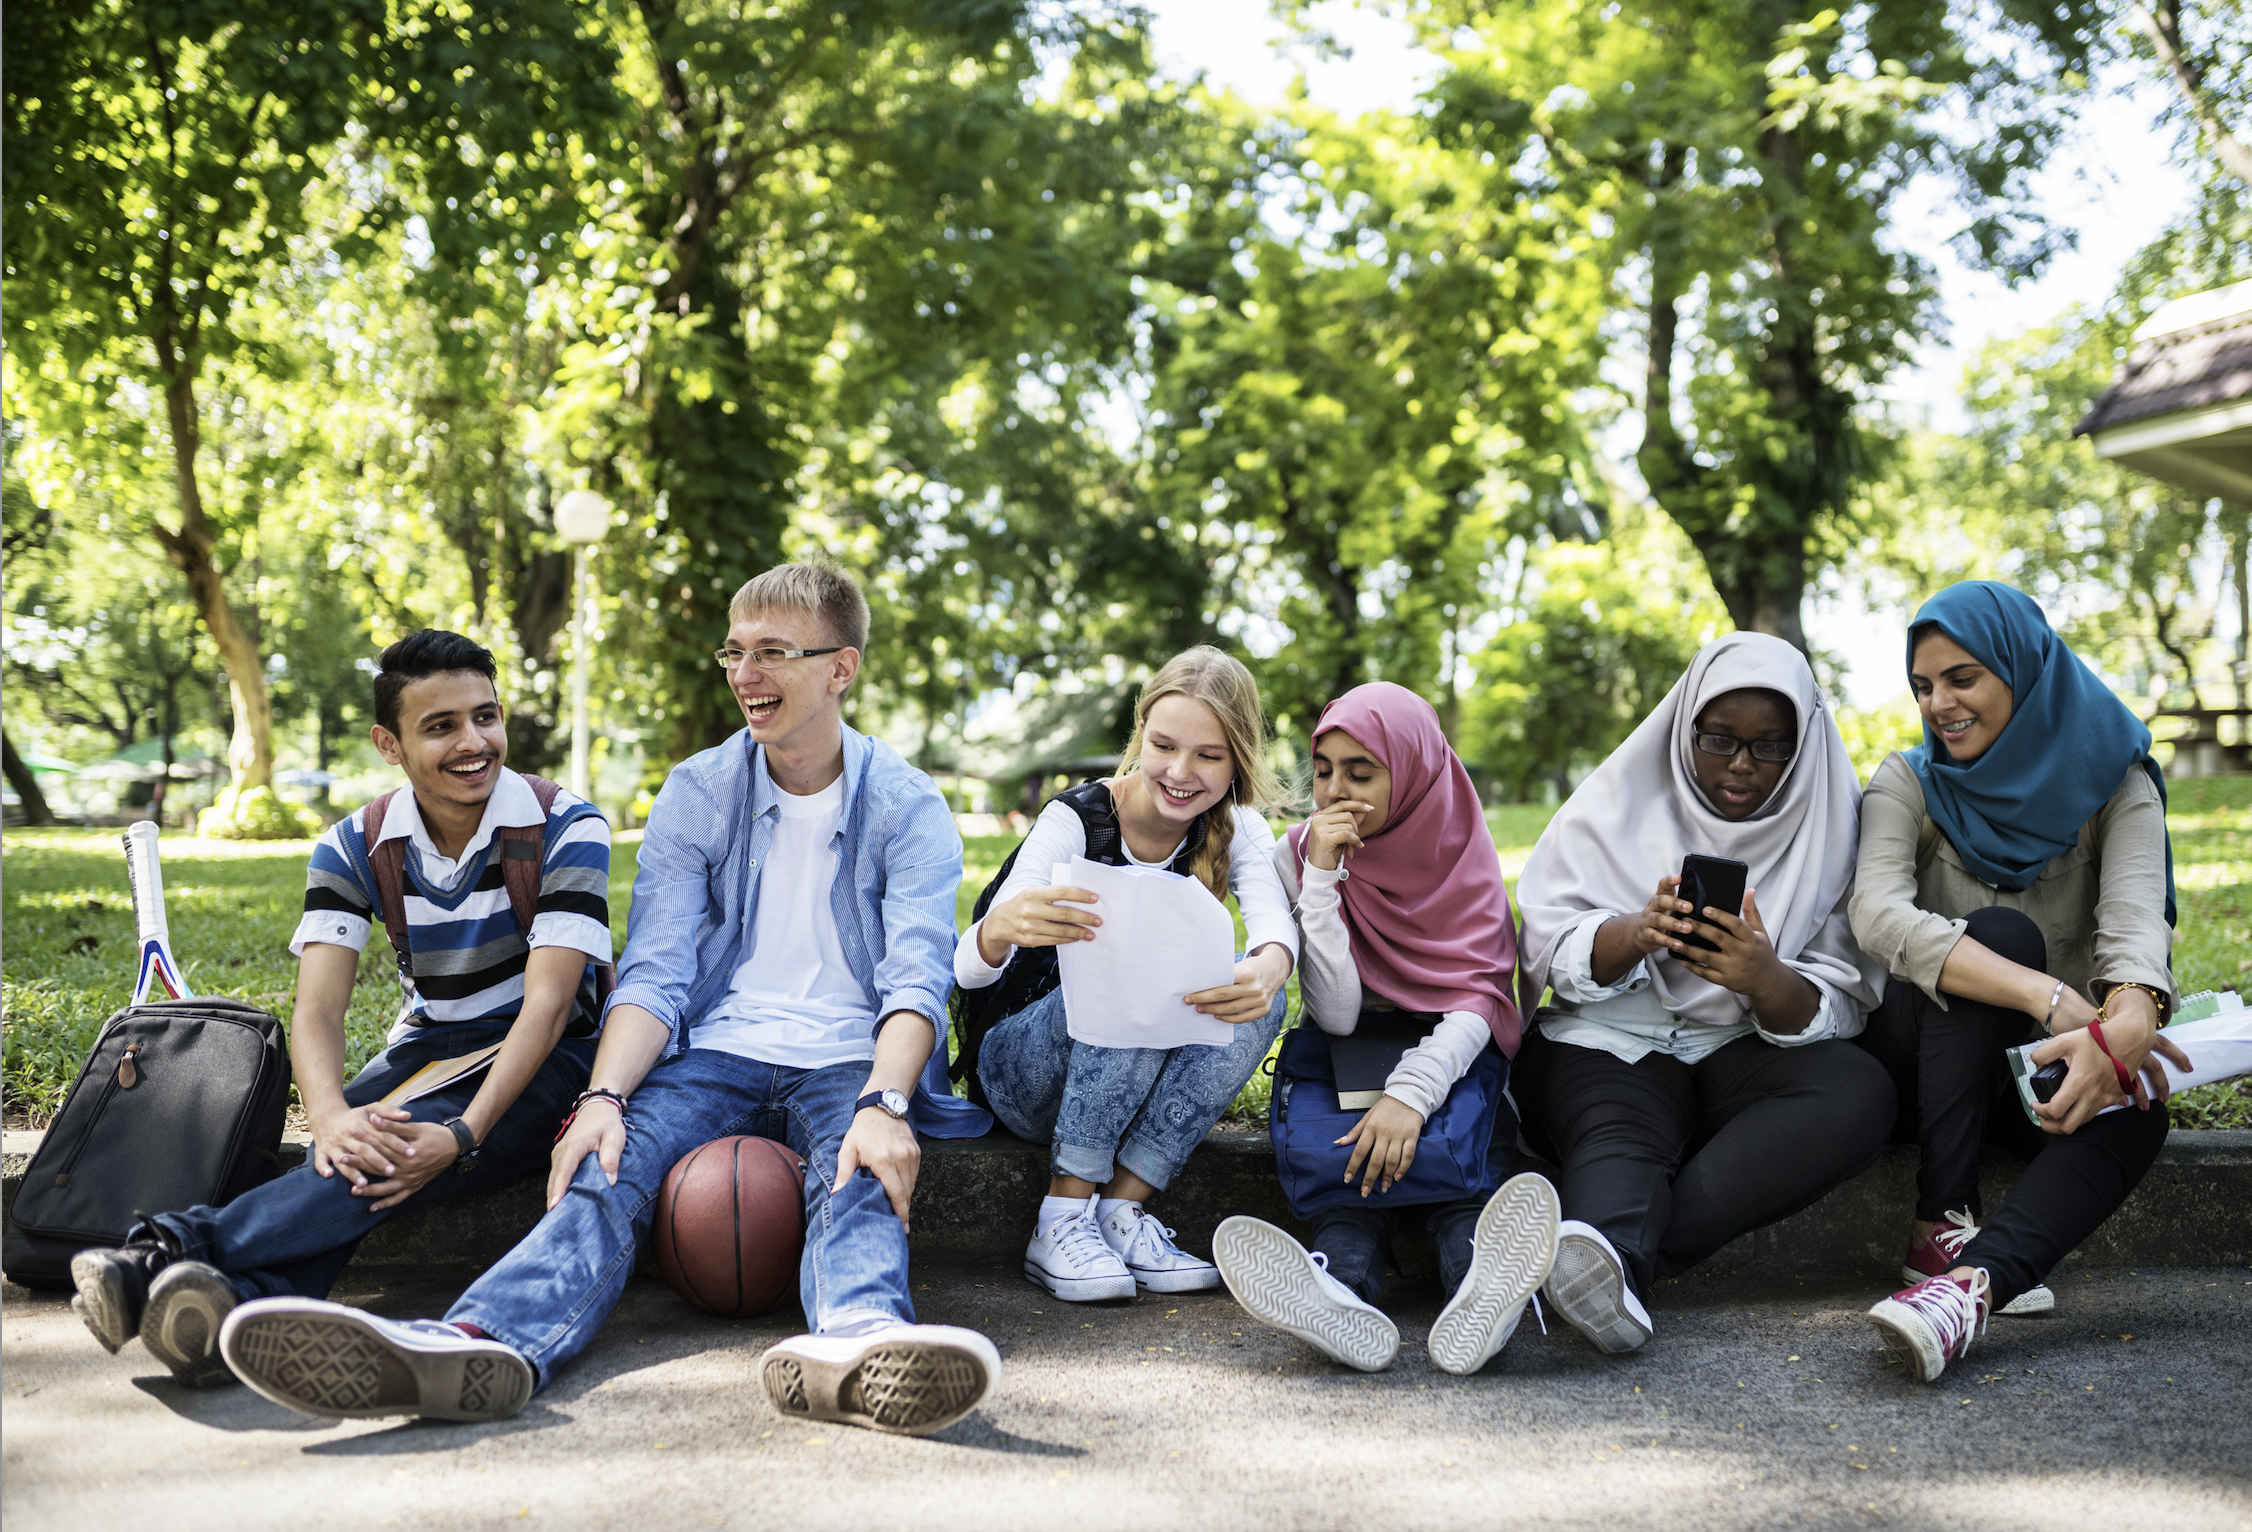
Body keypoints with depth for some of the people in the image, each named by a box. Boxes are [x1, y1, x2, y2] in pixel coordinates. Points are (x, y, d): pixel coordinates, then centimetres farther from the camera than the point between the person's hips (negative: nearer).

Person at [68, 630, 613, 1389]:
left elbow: (547, 1003, -21)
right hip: (428, 1048, 4)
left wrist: (463, 1135, -38)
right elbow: (317, 1008, -13)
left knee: (405, 1148, -34)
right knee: (364, 1148, -32)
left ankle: (174, 1250, -53)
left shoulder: (566, 829, -12)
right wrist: (332, 1117, -37)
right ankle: (249, 1300, -59)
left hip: (542, 1062, -4)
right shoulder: (353, 848, -2)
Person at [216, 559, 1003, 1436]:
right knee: (614, 1161, -30)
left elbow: (916, 976, -11)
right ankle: (483, 1345, -60)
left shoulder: (908, 806, 3)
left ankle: (859, 1339, -71)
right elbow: (655, 973, -1)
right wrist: (604, 1097, -21)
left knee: (855, 1167, -37)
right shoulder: (696, 793, 10)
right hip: (716, 1057, 2)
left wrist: (884, 1105, -32)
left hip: (847, 1066, -1)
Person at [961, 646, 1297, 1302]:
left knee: (1255, 993, -24)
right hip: (1023, 1072, -4)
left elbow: (1275, 926, -26)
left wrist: (1266, 970, -52)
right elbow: (967, 970, -27)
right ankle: (1061, 1222, -29)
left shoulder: (1236, 829, -4)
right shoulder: (1077, 819, -17)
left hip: (1142, 1085, 4)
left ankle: (1120, 1207, -23)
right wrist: (1002, 928, -53)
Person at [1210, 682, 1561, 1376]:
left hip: (1452, 1061, 1)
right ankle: (1345, 1295, -62)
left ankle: (1479, 1287, -61)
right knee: (1359, 1156, -34)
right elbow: (1336, 1014, -16)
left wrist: (1412, 1092, -37)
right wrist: (1324, 876, -23)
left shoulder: (1463, 858, -4)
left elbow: (1478, 1003, -18)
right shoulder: (1298, 856, -4)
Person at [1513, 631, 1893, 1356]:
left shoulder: (1828, 829, 3)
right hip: (1612, 1037, -1)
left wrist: (1765, 980, -28)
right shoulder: (1619, 800, 2)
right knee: (1619, 1134, -34)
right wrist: (1636, 934, -29)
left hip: (1746, 1050, 1)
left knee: (1860, 1093, -29)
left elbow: (1836, 1011, -4)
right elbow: (1551, 949, -6)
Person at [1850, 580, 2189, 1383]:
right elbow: (1879, 913, -26)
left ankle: (1970, 1279, -56)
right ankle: (1942, 1226, -38)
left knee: (2135, 1111, -34)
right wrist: (2053, 1000, -42)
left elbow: (2136, 916, -23)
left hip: (2046, 1065, 1)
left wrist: (2129, 1020, -49)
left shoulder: (2114, 783, -3)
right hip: (1923, 1050, -1)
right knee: (1999, 934, -32)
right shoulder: (1909, 783, -5)